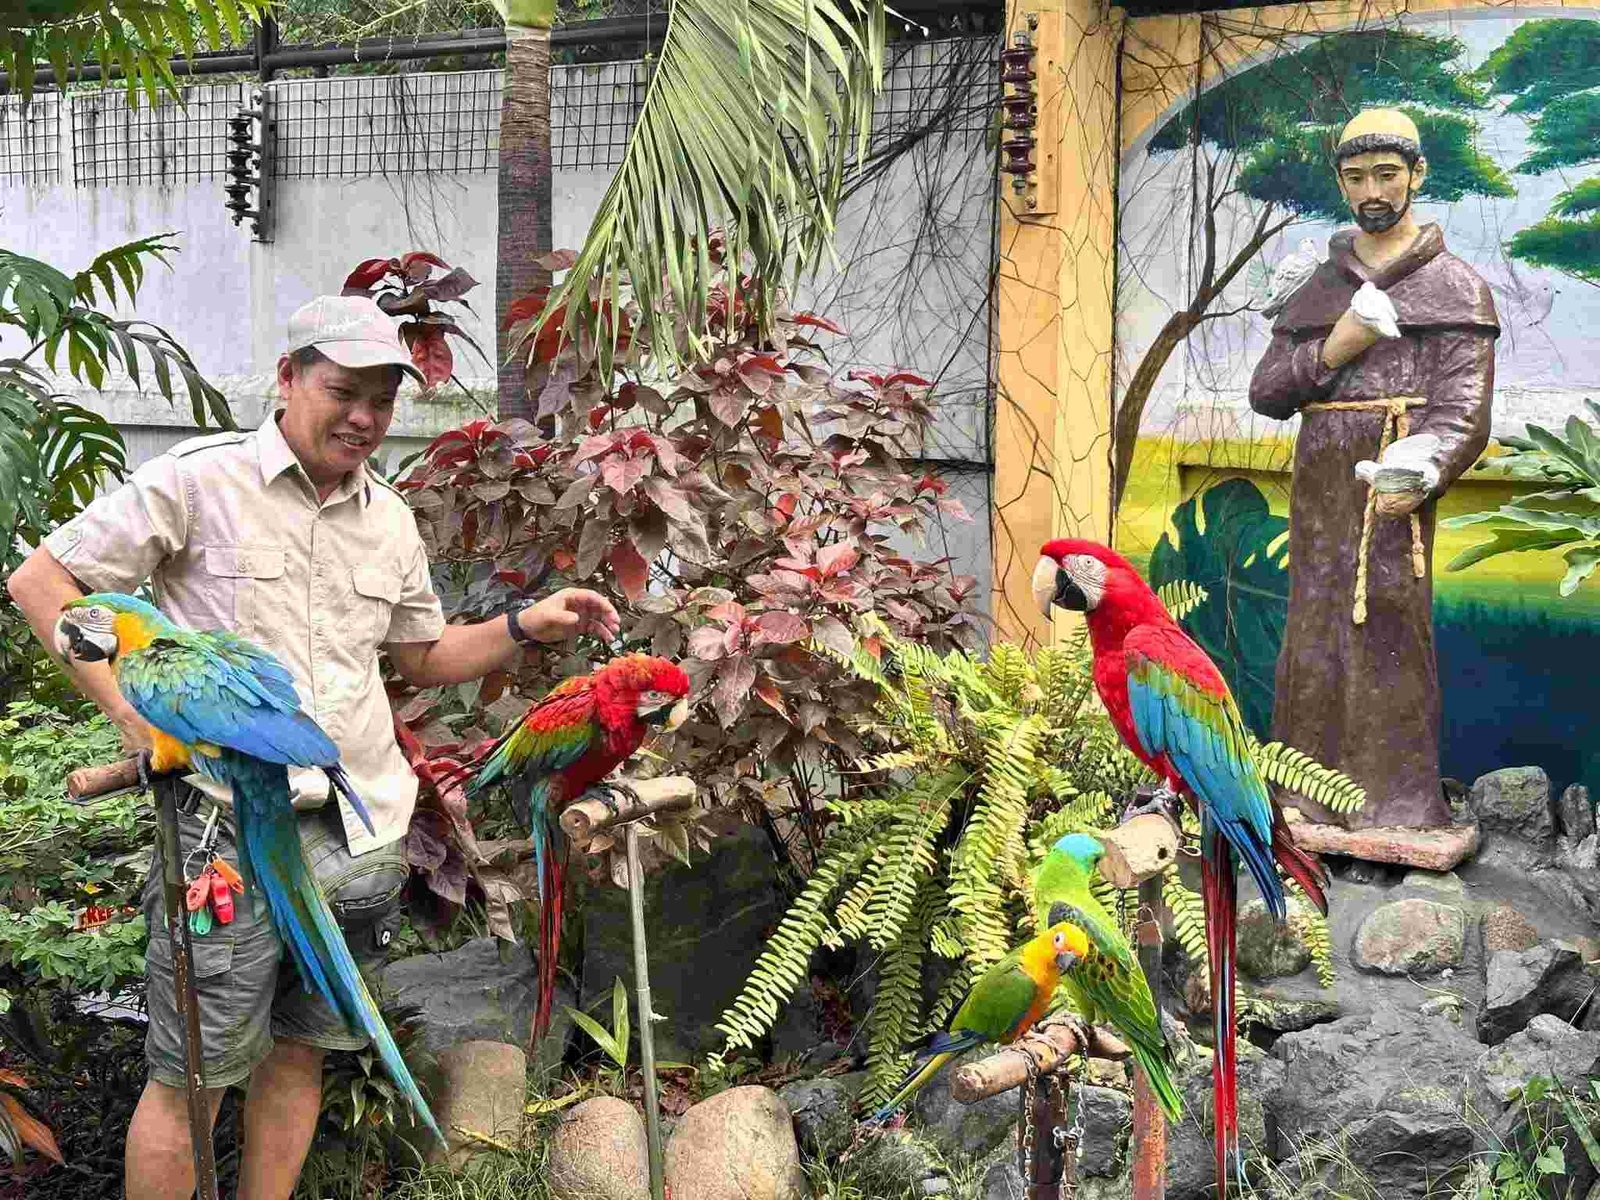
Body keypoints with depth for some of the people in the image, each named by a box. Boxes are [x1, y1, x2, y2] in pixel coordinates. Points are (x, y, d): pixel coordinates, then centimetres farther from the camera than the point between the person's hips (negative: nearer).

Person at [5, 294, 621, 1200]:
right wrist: (139, 715, -12)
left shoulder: (390, 519, 11)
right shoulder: (199, 480, -6)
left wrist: (525, 628, 6)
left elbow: (424, 657, 22)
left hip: (365, 830, 5)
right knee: (191, 1080, 2)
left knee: (300, 1051, 16)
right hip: (232, 822, -5)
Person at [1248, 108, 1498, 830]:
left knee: (1389, 629, -10)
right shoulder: (1317, 291, 21)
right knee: (1316, 628, 4)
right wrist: (1331, 351, -5)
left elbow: (1462, 411, -7)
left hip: (1392, 477, -5)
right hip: (1318, 479, 5)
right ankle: (1313, 796, 10)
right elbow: (1265, 393, 13)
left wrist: (1422, 466, -28)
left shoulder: (1456, 288, 5)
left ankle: (1397, 807, -6)